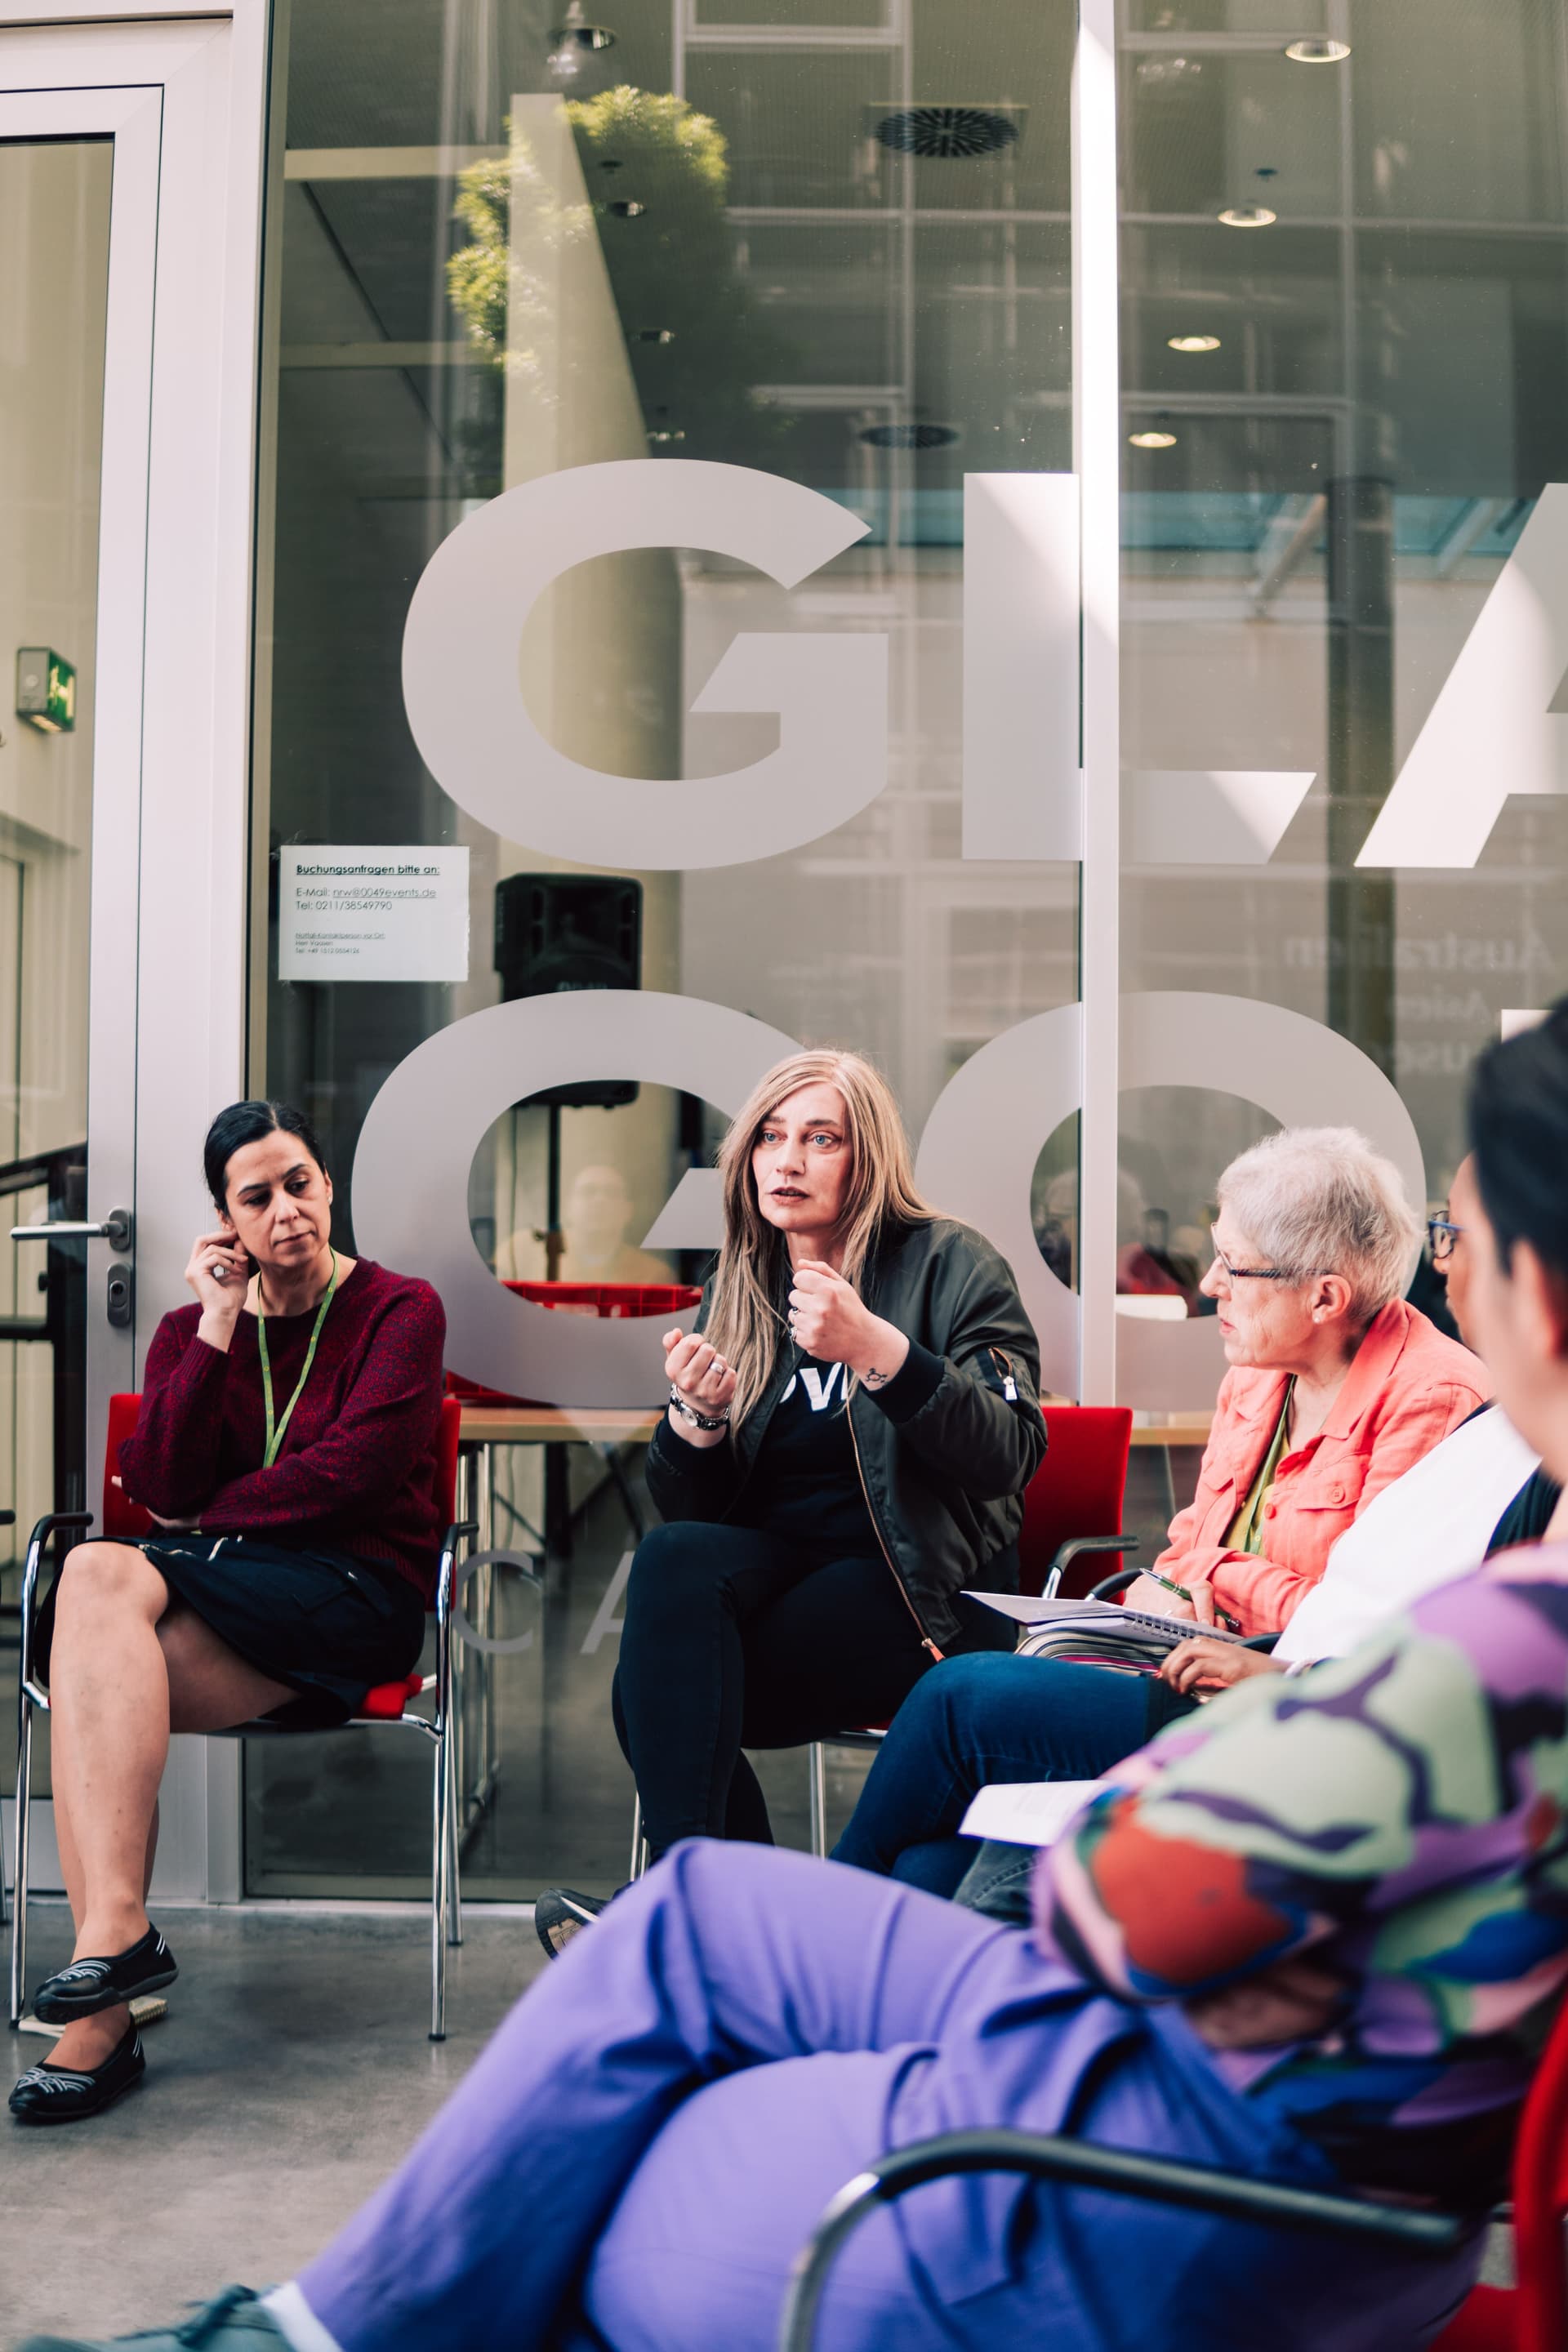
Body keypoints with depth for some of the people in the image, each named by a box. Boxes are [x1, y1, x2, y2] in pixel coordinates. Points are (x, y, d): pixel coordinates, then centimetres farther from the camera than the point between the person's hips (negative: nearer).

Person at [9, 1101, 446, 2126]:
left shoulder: (401, 1310, 5)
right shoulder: (191, 1329, 17)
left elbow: (351, 1469, -9)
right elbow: (163, 1486, 0)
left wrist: (208, 1517, -3)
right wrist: (218, 1324, -2)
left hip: (359, 1594, -4)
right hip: (214, 1592, 4)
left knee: (99, 1578, -30)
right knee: (105, 1677, -31)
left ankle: (110, 1929, -32)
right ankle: (105, 2006, -32)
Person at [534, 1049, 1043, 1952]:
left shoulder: (949, 1264, 0)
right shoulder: (739, 1294, 15)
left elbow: (1009, 1455, -14)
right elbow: (690, 1506, 13)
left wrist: (876, 1350, -26)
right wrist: (698, 1416, -9)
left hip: (923, 1592, -5)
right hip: (777, 1566, 5)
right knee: (676, 1559, -31)